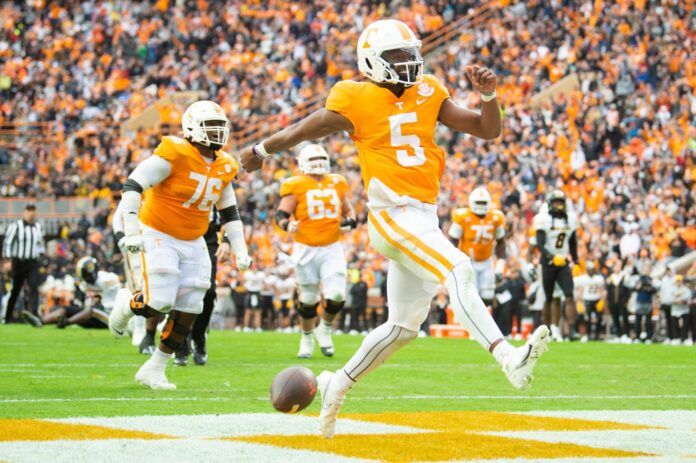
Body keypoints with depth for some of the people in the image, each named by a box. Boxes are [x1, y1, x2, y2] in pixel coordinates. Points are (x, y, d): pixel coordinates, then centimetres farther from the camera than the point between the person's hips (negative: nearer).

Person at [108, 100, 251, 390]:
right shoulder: (175, 154, -19)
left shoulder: (224, 167, 4)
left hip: (192, 243, 7)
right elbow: (132, 186, -21)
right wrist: (131, 231, -28)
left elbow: (229, 212, 17)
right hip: (158, 236, -7)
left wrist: (240, 250, 10)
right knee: (159, 303, -18)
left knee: (188, 311, 0)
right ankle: (126, 307, 18)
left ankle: (153, 370, 13)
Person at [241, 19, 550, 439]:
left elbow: (488, 130, 11)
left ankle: (339, 384, 28)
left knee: (403, 326, 13)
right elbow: (304, 131, 10)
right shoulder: (357, 101, -4)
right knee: (458, 271, -28)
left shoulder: (428, 94, 11)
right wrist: (261, 150, 23)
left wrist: (488, 95, -7)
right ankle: (508, 357, -42)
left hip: (424, 219, 8)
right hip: (393, 214, -7)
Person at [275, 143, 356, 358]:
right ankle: (307, 338, 30)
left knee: (336, 296, -9)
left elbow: (348, 210, 22)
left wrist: (350, 221, 0)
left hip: (332, 249, 3)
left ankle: (325, 328, 21)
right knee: (309, 299, 6)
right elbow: (281, 213, -7)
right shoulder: (296, 186, -4)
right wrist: (287, 224, -28)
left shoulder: (337, 184, 9)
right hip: (306, 249, -3)